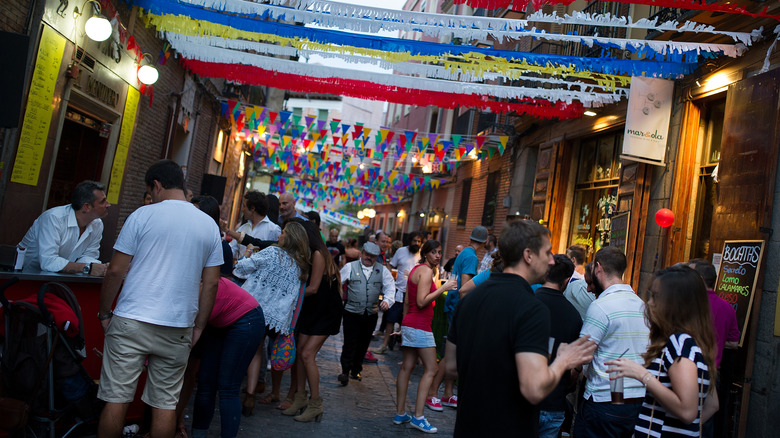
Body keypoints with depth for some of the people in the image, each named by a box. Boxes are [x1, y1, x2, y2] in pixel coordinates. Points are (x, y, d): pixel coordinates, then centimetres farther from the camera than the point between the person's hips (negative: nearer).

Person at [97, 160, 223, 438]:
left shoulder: (143, 215, -3)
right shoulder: (209, 225, 6)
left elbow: (115, 271, -4)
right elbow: (211, 283, 6)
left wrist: (104, 313, 8)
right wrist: (199, 326, 13)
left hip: (131, 321, -2)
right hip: (178, 328, 3)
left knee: (116, 397, 7)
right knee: (166, 402, 10)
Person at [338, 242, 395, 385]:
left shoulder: (382, 270, 7)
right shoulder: (350, 267, 2)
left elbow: (390, 287, -1)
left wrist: (387, 300, -18)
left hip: (371, 314, 3)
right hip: (352, 313, -3)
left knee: (363, 344, 12)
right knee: (350, 343, -6)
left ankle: (356, 370, 27)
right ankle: (345, 371, 6)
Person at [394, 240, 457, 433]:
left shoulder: (416, 269, 16)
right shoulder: (426, 271, -13)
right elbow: (421, 301, -21)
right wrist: (443, 288, -19)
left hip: (409, 324, 10)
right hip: (420, 326, -10)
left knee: (407, 367, 11)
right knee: (430, 369, -4)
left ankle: (400, 413, 15)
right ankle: (418, 417, -3)